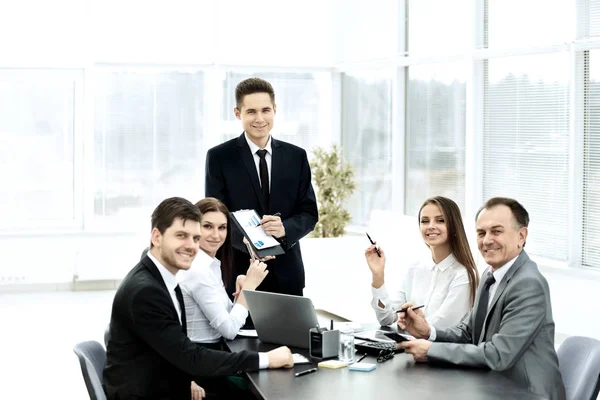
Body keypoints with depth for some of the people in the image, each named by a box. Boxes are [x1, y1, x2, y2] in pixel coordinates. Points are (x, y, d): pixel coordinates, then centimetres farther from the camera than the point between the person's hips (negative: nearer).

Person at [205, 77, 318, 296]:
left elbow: (309, 213, 6)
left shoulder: (296, 156, 7)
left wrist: (285, 228, -16)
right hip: (239, 273, -2)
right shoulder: (219, 157, -1)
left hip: (287, 273, 3)